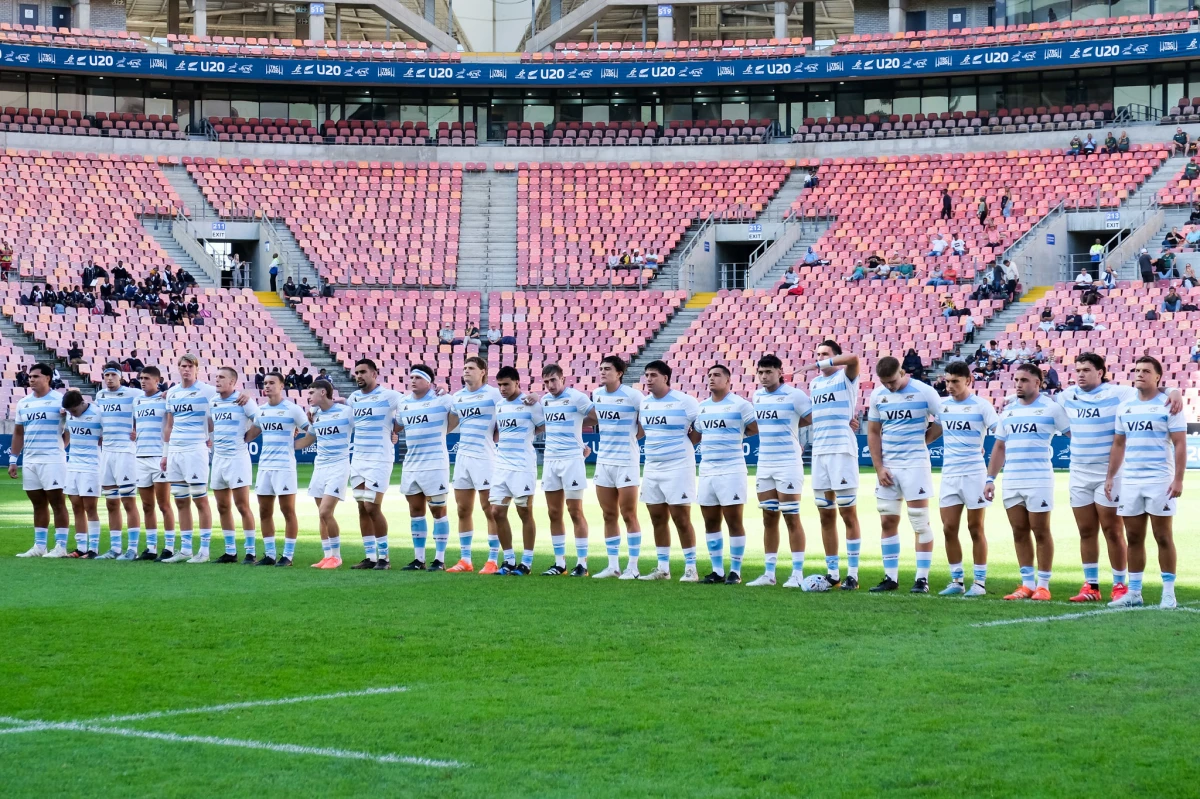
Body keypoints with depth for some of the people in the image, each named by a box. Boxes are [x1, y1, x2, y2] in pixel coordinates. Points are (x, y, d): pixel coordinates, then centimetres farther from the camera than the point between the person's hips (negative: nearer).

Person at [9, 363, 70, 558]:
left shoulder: (60, 400, -4)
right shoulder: (23, 403, 14)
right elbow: (18, 433, 19)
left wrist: (63, 446, -14)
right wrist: (13, 460, 14)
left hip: (52, 460, -6)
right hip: (29, 461, 6)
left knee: (57, 502, -4)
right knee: (38, 504, 10)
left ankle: (60, 546, -3)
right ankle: (39, 546, 14)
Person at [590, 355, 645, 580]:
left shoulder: (632, 396, -12)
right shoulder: (597, 394, 7)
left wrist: (631, 436, -6)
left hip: (626, 461, -6)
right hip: (603, 460, 6)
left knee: (629, 515, -1)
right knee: (609, 516, 8)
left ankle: (633, 567, 4)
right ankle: (613, 565, 14)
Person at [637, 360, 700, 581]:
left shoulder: (684, 401, -10)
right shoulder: (644, 403, 9)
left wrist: (684, 445, -5)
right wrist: (654, 445, 12)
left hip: (678, 468, -6)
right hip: (651, 468, 7)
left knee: (681, 519, -5)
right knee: (657, 519, 8)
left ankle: (690, 568, 1)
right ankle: (663, 568, 15)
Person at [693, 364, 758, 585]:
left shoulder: (740, 405, -5)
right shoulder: (702, 407, 14)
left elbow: (756, 429, -3)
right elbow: (696, 436, 20)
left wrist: (735, 433, 4)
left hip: (731, 471, -6)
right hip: (706, 471, 6)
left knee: (734, 521, -3)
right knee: (710, 522, 8)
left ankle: (735, 571, 3)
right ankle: (717, 571, 15)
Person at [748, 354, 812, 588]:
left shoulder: (794, 395, -10)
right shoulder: (757, 396, 10)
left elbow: (814, 419, -6)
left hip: (788, 464, -6)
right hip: (764, 464, 6)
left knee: (791, 518, -5)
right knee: (769, 519, 8)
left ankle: (798, 574, -1)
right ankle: (769, 573, 12)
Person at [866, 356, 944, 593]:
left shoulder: (923, 392, -9)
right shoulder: (878, 395, 5)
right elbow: (873, 433, 10)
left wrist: (923, 439, -4)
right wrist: (879, 468, 2)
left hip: (915, 464, -5)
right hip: (888, 466, 5)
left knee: (920, 523, -2)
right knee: (887, 522, 6)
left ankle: (922, 578, 1)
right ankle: (890, 577, 13)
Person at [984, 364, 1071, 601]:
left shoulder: (1051, 408, -3)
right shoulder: (1008, 411, 14)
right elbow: (999, 447, 18)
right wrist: (991, 478, 12)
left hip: (1039, 481, -5)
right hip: (1011, 481, 5)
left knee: (1041, 532, -2)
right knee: (1019, 532, 7)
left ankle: (1043, 585, 5)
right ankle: (1027, 583, 14)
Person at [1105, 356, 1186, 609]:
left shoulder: (1168, 406, -4)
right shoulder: (1125, 407, 12)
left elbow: (1180, 444, -7)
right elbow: (1118, 444, 18)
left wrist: (1178, 479, -15)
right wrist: (1110, 477, 12)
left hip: (1160, 482, -5)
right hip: (1129, 482, 5)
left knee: (1163, 537, -1)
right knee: (1133, 538, 7)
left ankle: (1168, 593, 4)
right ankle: (1133, 593, 12)